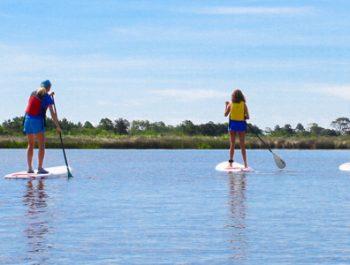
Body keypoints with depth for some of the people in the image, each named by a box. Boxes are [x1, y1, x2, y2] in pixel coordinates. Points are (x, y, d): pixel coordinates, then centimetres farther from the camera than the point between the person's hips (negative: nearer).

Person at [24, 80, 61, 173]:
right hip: (38, 120, -6)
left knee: (30, 144, 14)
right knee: (41, 145, -2)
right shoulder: (47, 98, -5)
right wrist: (57, 126, -7)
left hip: (28, 119, 6)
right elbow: (52, 113, -10)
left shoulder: (33, 93, 13)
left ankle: (30, 167, 12)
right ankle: (40, 168, -9)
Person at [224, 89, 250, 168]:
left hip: (232, 124, 0)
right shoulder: (244, 104, -4)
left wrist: (226, 105, 18)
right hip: (241, 124, 0)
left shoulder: (230, 104, -3)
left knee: (232, 144, 6)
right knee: (242, 145, 4)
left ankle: (231, 162, 1)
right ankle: (245, 164, 1)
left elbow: (226, 114, 6)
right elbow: (247, 117, -7)